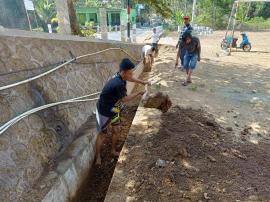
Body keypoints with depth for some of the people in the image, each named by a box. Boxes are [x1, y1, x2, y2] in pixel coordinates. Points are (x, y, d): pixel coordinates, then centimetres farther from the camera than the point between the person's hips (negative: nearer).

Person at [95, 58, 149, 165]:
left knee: (116, 130, 16)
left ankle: (113, 150, 39)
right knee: (102, 134, 8)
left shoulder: (120, 76, -9)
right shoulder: (119, 84, -35)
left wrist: (142, 82, 8)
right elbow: (124, 99, -21)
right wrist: (139, 93, -13)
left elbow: (130, 79, 15)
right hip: (104, 111, -8)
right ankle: (98, 156, 29)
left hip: (114, 110, 8)